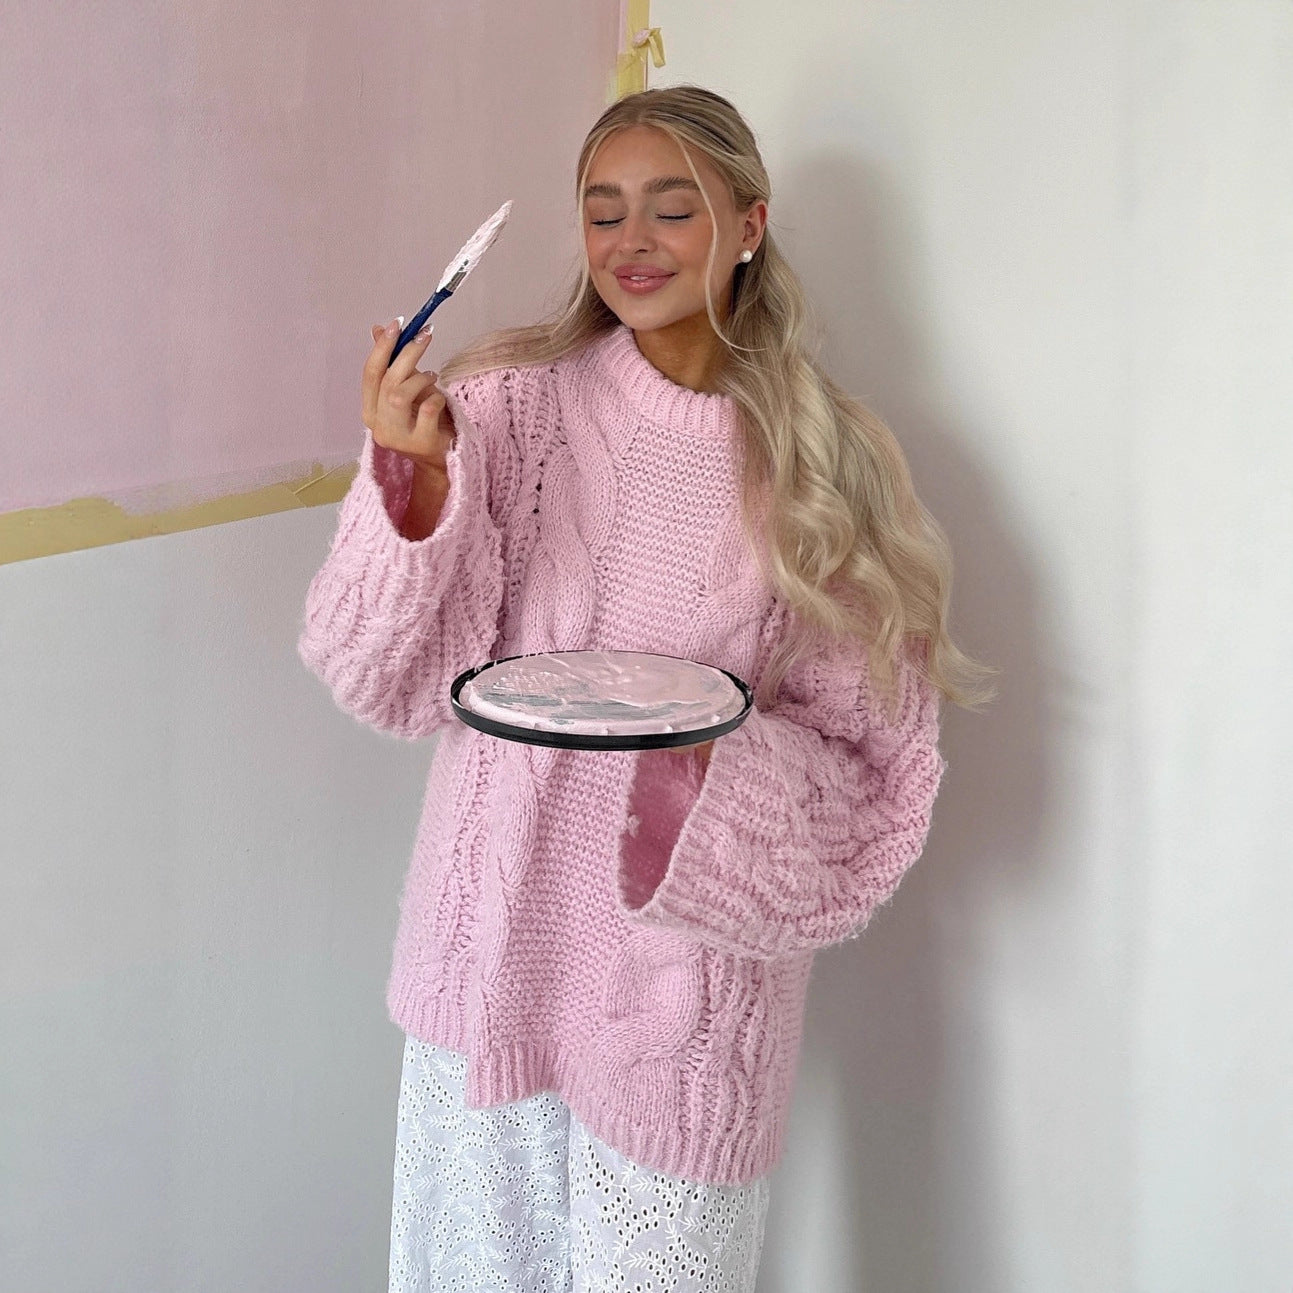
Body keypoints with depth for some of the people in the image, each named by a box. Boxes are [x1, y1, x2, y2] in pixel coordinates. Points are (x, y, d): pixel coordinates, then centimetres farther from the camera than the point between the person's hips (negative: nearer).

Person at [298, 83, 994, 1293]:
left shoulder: (824, 464, -5)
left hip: (689, 957, -1)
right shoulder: (510, 404, -6)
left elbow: (871, 758, -2)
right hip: (500, 926, 1)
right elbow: (395, 678, -9)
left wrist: (724, 748, -21)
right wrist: (413, 481, -25)